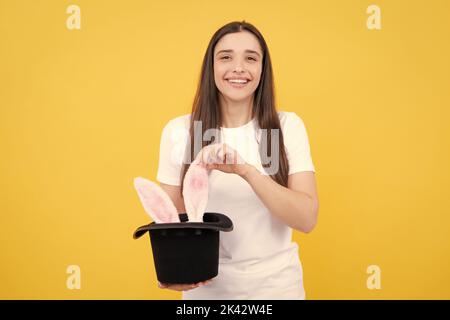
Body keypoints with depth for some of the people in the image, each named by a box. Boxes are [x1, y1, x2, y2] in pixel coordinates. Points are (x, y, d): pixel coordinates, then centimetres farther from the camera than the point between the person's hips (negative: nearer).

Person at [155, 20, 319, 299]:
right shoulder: (178, 131, -7)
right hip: (204, 286, 0)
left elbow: (306, 219, -16)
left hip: (275, 284, 0)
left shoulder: (288, 126, -8)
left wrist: (246, 170, -29)